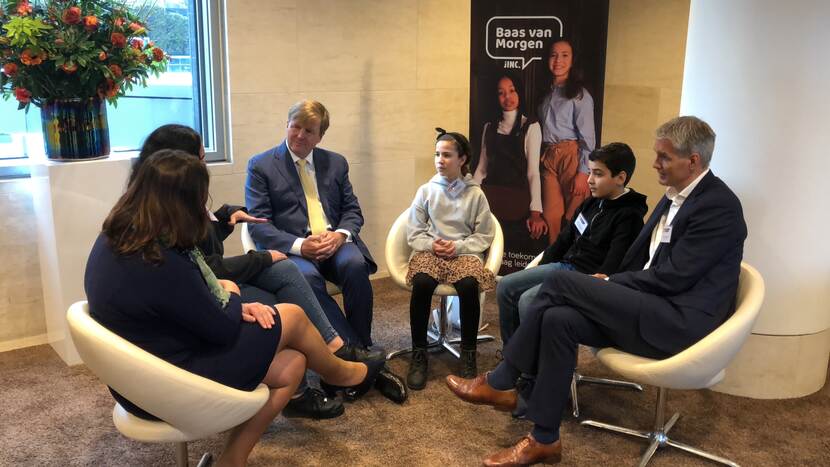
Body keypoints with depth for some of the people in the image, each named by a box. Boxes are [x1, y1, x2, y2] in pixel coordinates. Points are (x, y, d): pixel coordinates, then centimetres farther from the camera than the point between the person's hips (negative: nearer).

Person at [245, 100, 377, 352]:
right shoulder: (260, 166, 4)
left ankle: (363, 347, -14)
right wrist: (299, 245, -19)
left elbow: (352, 210, 15)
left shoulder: (336, 163, 16)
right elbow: (258, 224, -3)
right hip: (291, 248, -3)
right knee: (307, 277, -35)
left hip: (335, 243, 3)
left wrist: (340, 235, -9)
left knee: (355, 264, -30)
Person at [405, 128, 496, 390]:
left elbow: (484, 236, 3)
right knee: (421, 282, -33)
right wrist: (431, 244, -12)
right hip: (430, 251, 1)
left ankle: (468, 353, -15)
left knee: (469, 285, -35)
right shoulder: (426, 191, 7)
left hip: (465, 252, -1)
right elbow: (413, 233, 7)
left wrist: (459, 246, -12)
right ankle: (419, 354, -19)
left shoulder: (475, 194, 4)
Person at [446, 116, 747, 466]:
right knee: (559, 319, -15)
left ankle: (500, 383, -6)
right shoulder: (675, 197, 15)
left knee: (561, 282, -19)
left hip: (679, 322, -8)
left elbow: (672, 277, -18)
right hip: (654, 308, 8)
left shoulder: (719, 206, -13)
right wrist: (609, 285, 0)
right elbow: (641, 261, 18)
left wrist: (609, 283, -8)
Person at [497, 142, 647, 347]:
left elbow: (611, 268, -20)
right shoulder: (591, 203, 12)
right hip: (564, 265, 9)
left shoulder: (629, 216, -13)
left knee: (528, 300, -26)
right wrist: (540, 271, 11)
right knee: (506, 286, 0)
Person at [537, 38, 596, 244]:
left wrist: (583, 173, -13)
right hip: (547, 158, 5)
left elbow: (588, 137, -7)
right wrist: (542, 158, 3)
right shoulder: (546, 93, 14)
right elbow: (542, 131, 13)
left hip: (572, 156, -5)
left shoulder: (580, 95, -4)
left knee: (574, 217, -3)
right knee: (551, 217, 3)